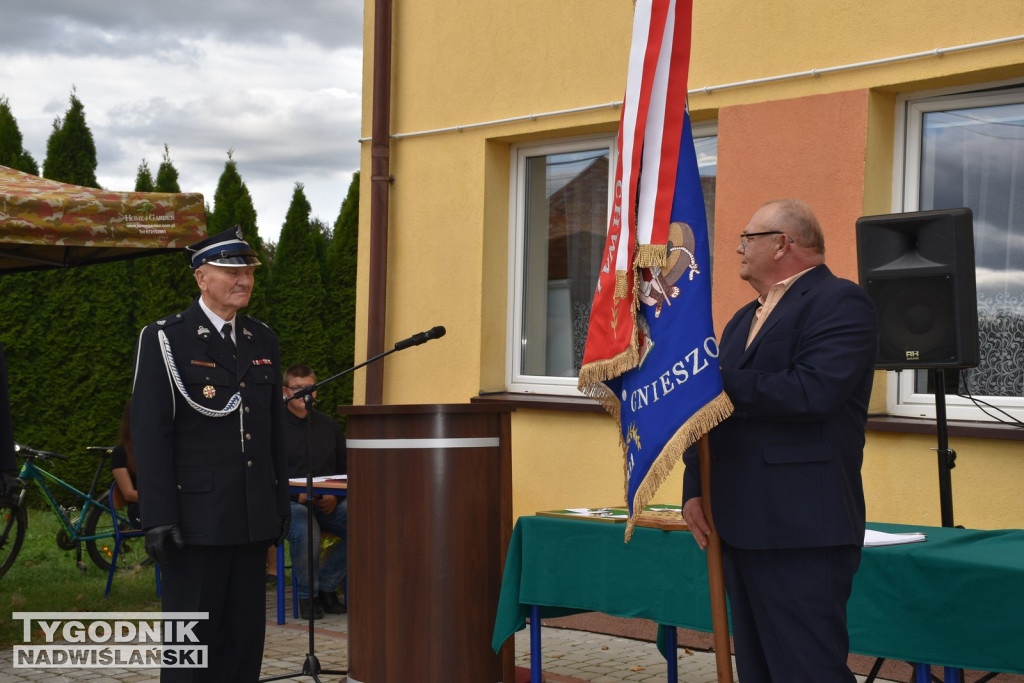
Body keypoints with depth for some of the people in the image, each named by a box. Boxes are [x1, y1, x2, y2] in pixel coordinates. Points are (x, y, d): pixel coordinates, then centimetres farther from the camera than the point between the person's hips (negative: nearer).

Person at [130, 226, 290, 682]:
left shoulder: (263, 342, 13)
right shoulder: (164, 340, -5)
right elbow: (149, 433, -10)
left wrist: (281, 503, 14)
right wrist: (158, 518, -15)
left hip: (253, 517, 6)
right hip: (196, 517, -5)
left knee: (246, 635, 9)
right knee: (193, 636, 0)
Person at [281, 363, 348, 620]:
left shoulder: (328, 425, 16)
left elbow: (345, 468, 17)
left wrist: (335, 497, -3)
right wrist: (298, 495, -17)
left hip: (328, 503, 4)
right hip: (289, 503, -4)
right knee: (305, 532, -37)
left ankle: (326, 586, -6)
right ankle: (307, 594, -10)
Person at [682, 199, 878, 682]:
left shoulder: (840, 303, -8)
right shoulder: (744, 319, 21)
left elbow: (810, 392, -23)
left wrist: (716, 383, -14)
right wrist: (695, 490, 7)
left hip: (801, 533, -9)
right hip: (743, 528, 9)